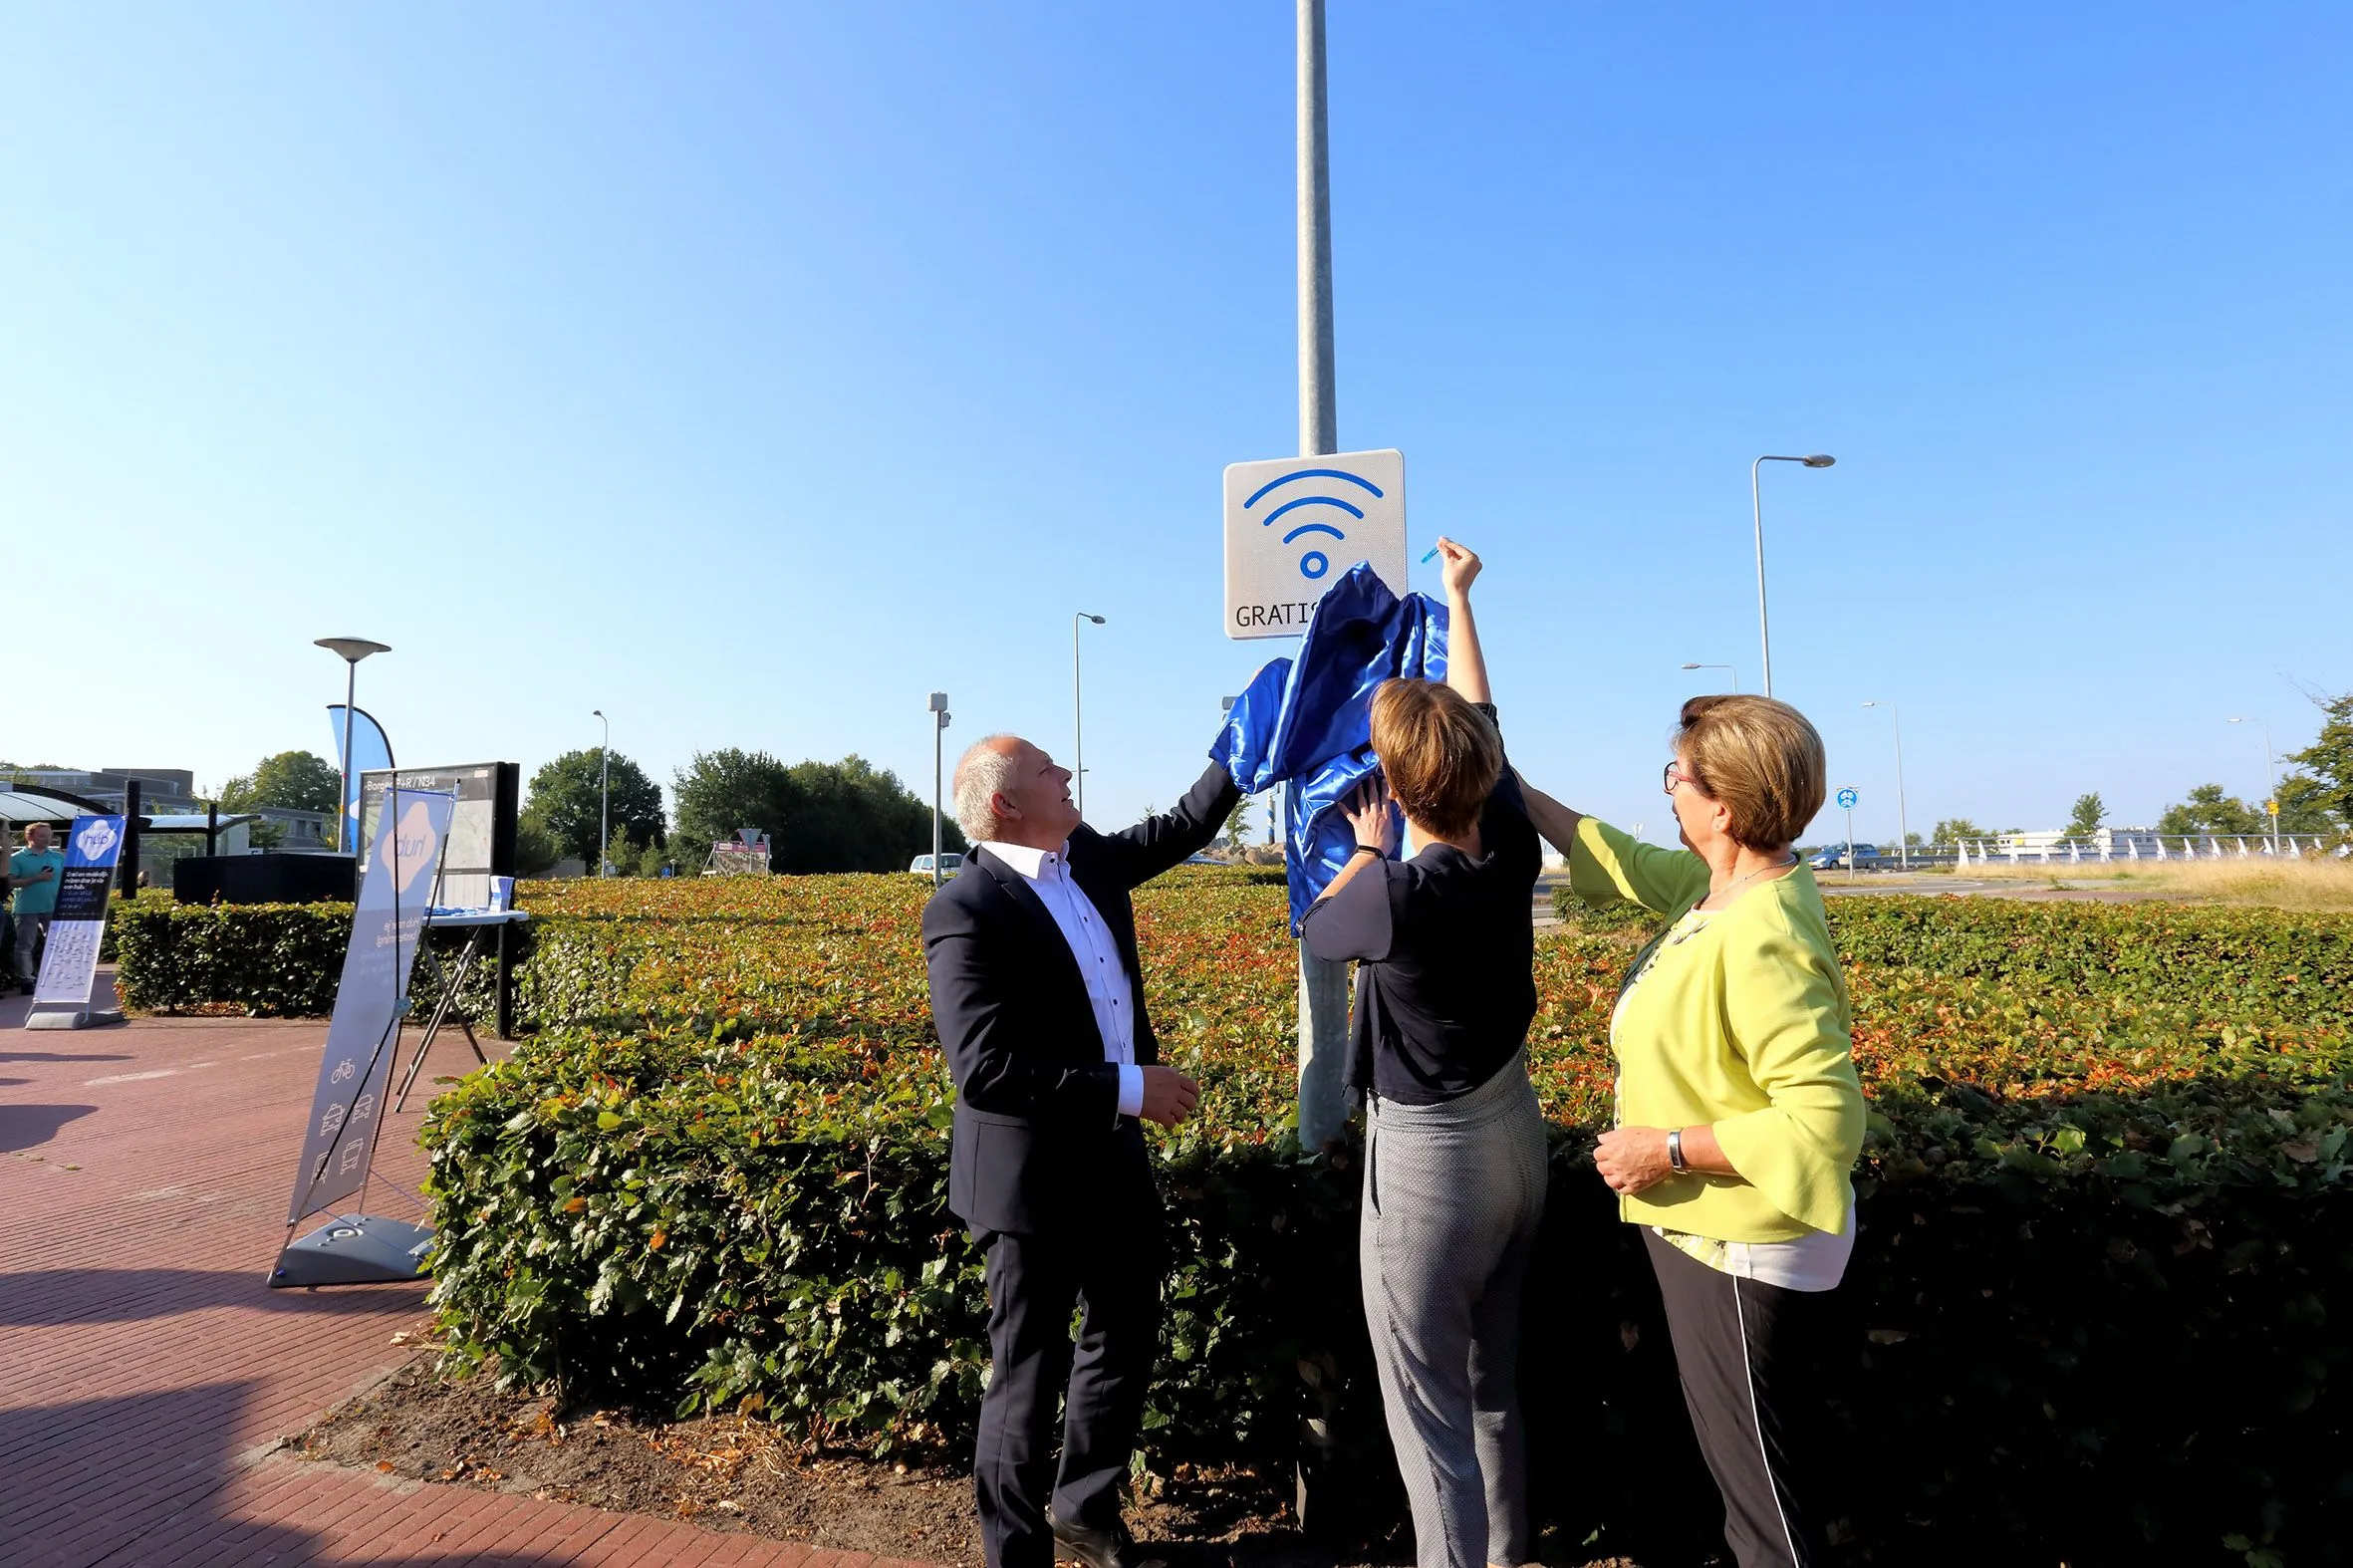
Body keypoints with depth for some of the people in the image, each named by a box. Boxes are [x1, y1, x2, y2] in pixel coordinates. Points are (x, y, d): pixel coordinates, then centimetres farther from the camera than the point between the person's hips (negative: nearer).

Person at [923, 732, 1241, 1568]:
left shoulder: (1086, 857, 2)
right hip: (1032, 1177, -8)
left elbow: (1180, 830, 17)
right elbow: (985, 1071, -28)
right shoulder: (966, 910, -22)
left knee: (1128, 1338, 22)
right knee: (1030, 1371, 10)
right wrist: (1128, 1087, -26)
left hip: (1112, 1155, 8)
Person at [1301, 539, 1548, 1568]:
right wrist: (1458, 599, 21)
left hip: (1427, 1159, -8)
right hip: (1514, 1136, 8)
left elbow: (1317, 928, -4)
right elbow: (1482, 724, 8)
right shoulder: (1512, 852, -8)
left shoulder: (1401, 894, -27)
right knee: (1496, 1387, 23)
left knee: (1428, 1412, 8)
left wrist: (1366, 850, 12)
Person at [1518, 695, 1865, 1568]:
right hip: (1712, 1237, 9)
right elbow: (1623, 862, 14)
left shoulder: (1761, 941, -31)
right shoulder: (1718, 887, -3)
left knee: (1761, 1478, 13)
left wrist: (1670, 1149, -25)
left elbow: (1824, 1124, -33)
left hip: (1744, 1259, -9)